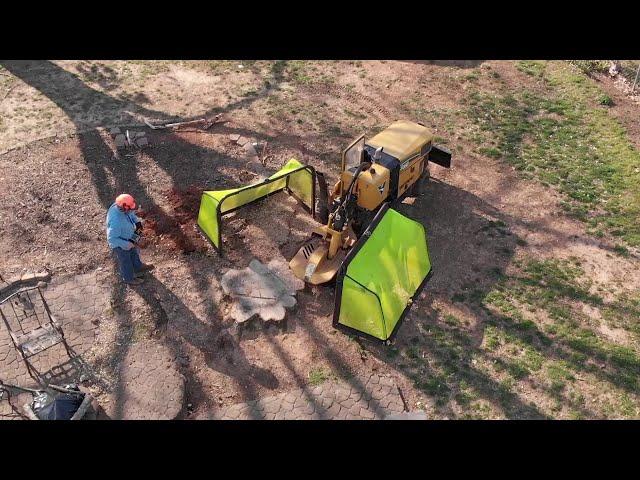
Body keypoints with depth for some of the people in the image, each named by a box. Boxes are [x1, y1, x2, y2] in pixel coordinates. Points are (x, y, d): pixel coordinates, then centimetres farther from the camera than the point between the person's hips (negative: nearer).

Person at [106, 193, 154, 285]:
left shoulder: (120, 206, -22)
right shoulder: (116, 221, -44)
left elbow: (131, 214, 2)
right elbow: (111, 239, -35)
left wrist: (137, 221, -13)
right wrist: (127, 244, -30)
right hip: (120, 244, -7)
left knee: (134, 253, 33)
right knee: (126, 262, 21)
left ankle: (138, 267, 63)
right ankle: (129, 278, 50)